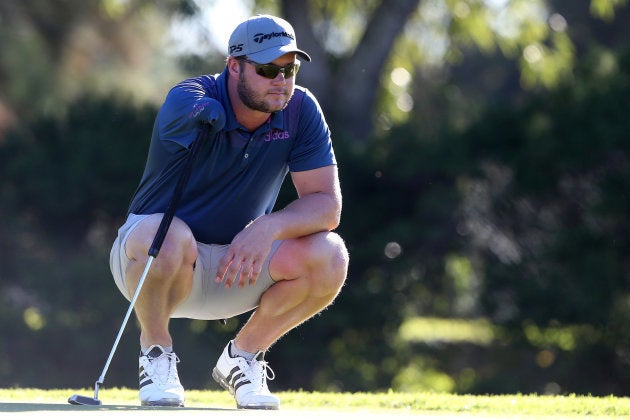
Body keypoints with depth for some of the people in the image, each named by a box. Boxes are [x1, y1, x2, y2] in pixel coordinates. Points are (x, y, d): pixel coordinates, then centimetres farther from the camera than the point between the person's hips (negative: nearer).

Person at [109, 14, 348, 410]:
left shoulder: (301, 109, -9)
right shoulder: (188, 100, -21)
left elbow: (327, 203, -17)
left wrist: (268, 228, -29)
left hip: (240, 266, 4)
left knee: (329, 255, -21)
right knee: (167, 237, -41)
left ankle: (243, 355, 2)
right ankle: (156, 353, -10)